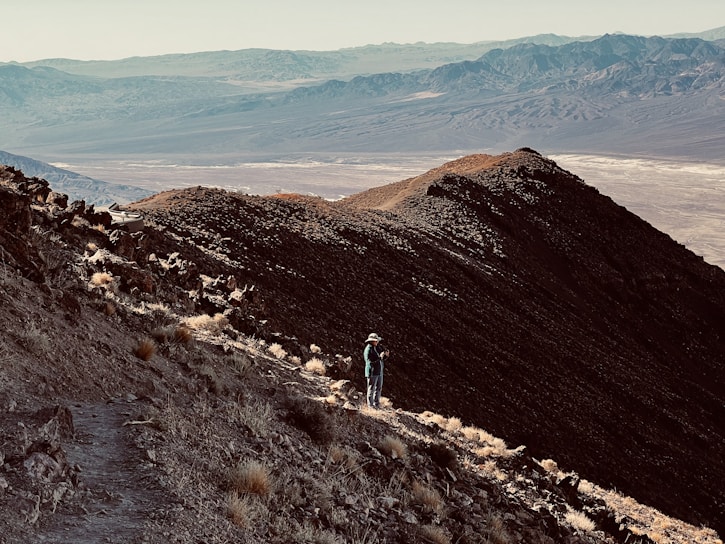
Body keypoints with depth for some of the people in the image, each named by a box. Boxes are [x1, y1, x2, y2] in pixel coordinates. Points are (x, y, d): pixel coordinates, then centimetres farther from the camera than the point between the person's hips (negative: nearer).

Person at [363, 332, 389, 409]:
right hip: (372, 372, -9)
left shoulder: (376, 348, 9)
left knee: (379, 388, 15)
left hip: (379, 372, 9)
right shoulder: (368, 350, -16)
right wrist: (379, 357, -27)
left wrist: (385, 354, -3)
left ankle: (377, 404, 25)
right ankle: (370, 405, 5)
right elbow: (370, 362, -22)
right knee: (371, 389, -2)